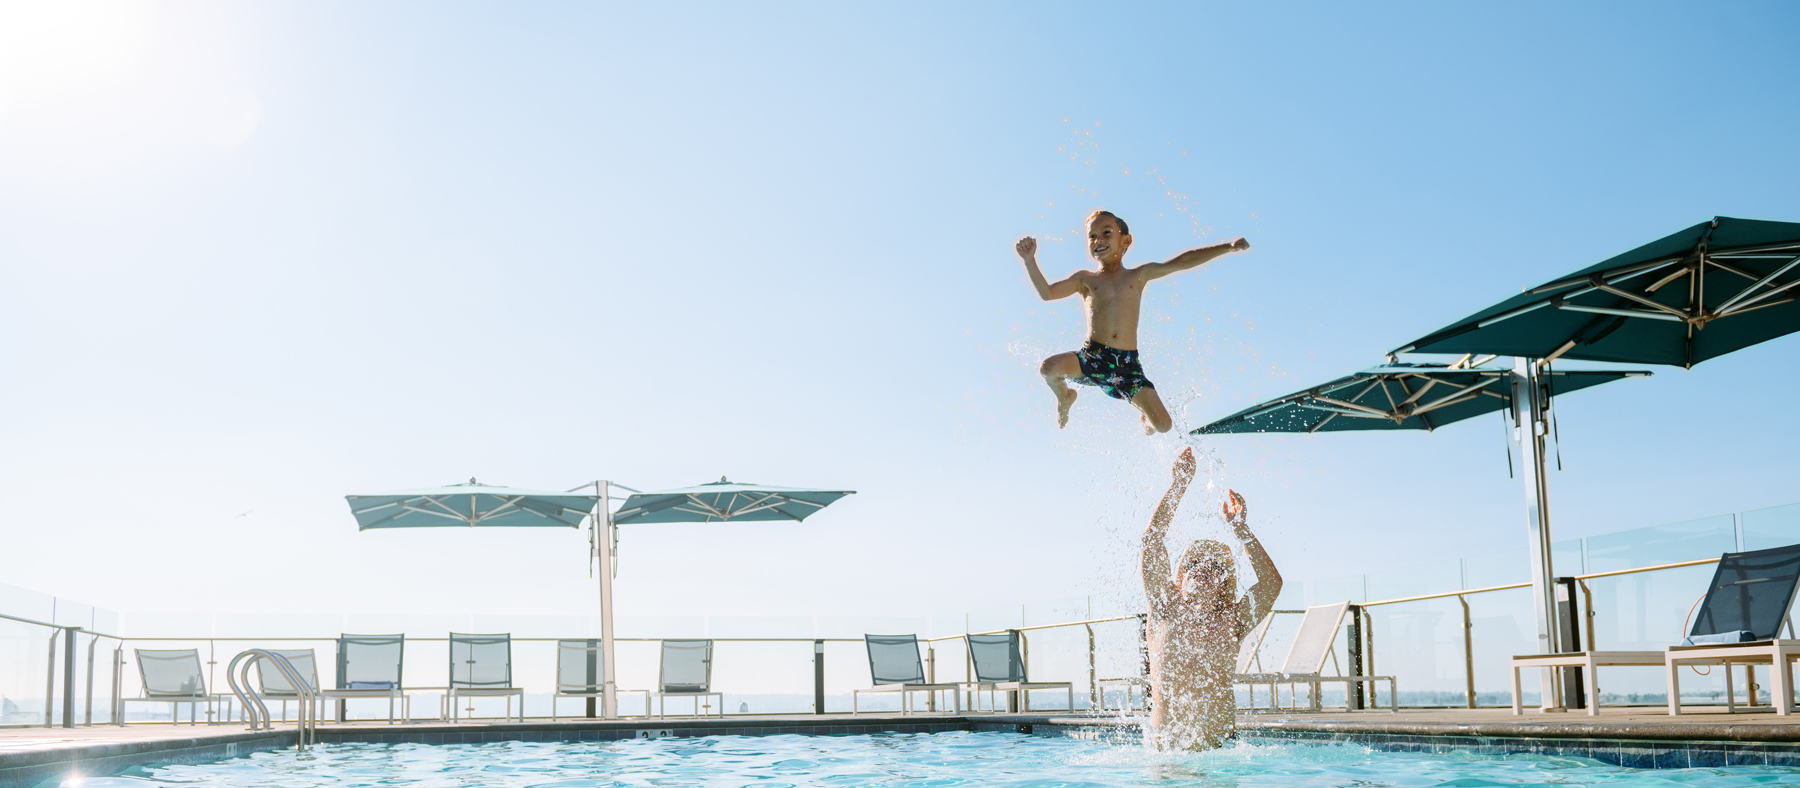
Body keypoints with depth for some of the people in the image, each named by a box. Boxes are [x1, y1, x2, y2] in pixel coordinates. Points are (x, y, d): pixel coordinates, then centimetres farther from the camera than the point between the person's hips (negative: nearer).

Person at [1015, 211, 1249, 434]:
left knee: (1163, 424, -10)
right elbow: (1047, 293, -2)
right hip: (1092, 358, 0)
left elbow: (1181, 262, 9)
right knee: (1049, 368, -31)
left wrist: (1228, 247, 5)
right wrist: (1030, 260, -15)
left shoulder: (1138, 276, 12)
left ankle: (1144, 414, 34)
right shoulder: (1085, 279, 9)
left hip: (1127, 362, 1)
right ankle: (1065, 396, 9)